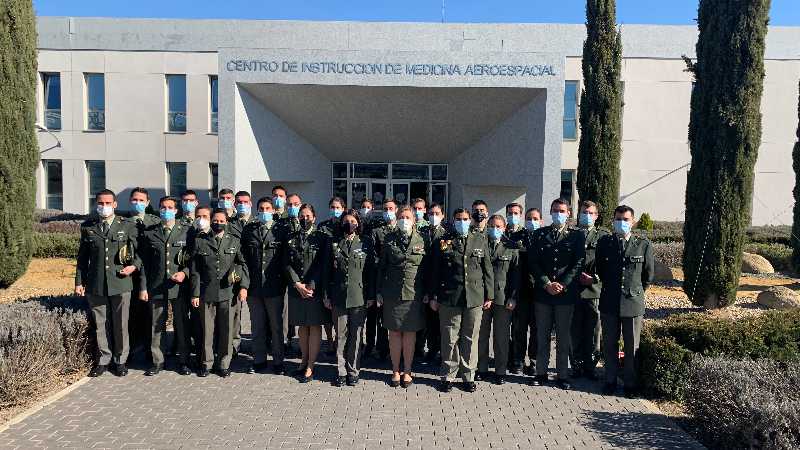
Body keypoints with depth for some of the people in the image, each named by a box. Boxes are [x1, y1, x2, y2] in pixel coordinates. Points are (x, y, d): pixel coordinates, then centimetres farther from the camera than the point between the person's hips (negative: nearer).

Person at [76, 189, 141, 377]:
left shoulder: (127, 226, 2)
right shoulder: (87, 227, 8)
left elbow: (139, 251, 7)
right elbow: (82, 257, 12)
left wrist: (134, 266, -11)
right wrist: (79, 281, 9)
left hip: (120, 284, -2)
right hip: (95, 284, 2)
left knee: (121, 324, 5)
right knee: (100, 325, 10)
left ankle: (120, 360, 20)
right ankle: (104, 360, 24)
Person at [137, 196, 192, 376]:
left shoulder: (186, 232, 3)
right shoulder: (148, 233, 7)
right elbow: (143, 263, 7)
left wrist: (184, 273, -12)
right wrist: (143, 287, 3)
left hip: (179, 287, -1)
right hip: (156, 287, 1)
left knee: (182, 325, 6)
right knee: (157, 326, 8)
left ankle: (183, 361, 18)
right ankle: (157, 361, 22)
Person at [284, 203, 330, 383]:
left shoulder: (321, 237, 0)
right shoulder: (291, 238, 8)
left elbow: (322, 265, -6)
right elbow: (287, 263, 3)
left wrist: (311, 286, -13)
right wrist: (298, 284, -9)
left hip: (316, 289, -3)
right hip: (296, 288, 3)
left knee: (315, 327, 1)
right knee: (302, 327, 12)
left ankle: (310, 366, 8)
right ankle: (304, 360, 24)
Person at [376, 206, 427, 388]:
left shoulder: (421, 240, 3)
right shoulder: (389, 239, 4)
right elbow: (381, 267, 6)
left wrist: (427, 294, 2)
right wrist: (379, 292, 2)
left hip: (414, 293, 0)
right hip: (392, 294, 0)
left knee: (410, 333, 6)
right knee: (394, 332, 6)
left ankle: (407, 371, 20)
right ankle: (395, 371, 20)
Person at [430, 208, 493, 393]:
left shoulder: (480, 239, 9)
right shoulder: (444, 241, 5)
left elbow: (487, 269, 9)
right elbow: (435, 271, 5)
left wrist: (489, 295, 6)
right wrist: (434, 296, 2)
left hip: (475, 298, 1)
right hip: (449, 298, -1)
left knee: (470, 339, 8)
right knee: (450, 339, 5)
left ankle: (469, 376, 22)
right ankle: (448, 376, 18)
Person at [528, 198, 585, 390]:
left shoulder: (576, 235, 4)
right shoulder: (539, 234, 7)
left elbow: (578, 263, -3)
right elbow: (533, 263, 1)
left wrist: (562, 284, -12)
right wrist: (547, 284, -9)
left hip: (566, 293, -1)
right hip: (542, 293, 1)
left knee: (563, 337, 8)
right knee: (542, 336, 9)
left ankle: (562, 375, 19)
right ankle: (541, 373, 19)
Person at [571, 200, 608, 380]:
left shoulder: (602, 236, 9)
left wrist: (595, 277, -10)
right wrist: (578, 275, -7)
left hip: (594, 290, 0)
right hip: (574, 290, 0)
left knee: (593, 332, 3)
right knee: (575, 332, 3)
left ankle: (590, 367, 16)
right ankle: (576, 366, 15)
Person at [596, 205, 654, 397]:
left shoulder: (644, 245, -1)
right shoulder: (604, 242, 1)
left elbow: (648, 275, 8)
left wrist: (636, 291, 13)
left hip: (633, 302, -1)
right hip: (609, 302, 1)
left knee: (632, 347, 8)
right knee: (609, 345, 10)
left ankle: (630, 383, 22)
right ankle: (610, 380, 23)